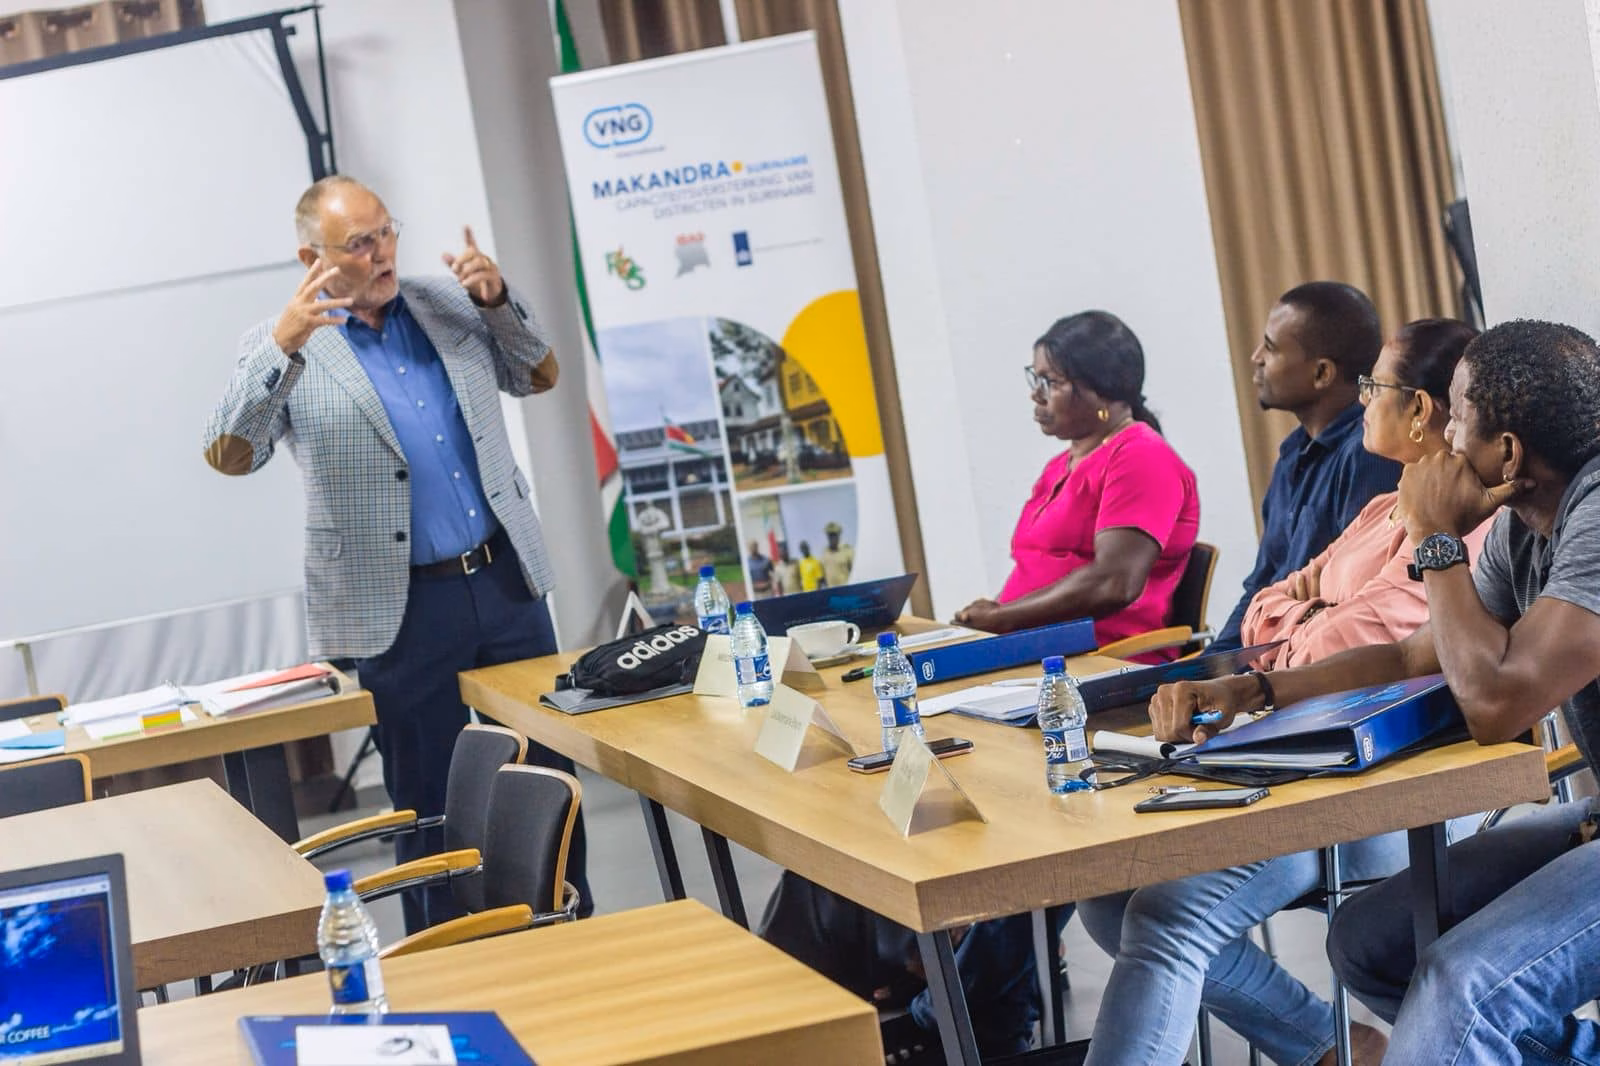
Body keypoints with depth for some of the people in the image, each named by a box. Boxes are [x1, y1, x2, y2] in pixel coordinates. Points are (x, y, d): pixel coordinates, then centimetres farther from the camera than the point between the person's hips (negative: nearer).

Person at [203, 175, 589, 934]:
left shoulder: (447, 304, 6)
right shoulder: (285, 347, -7)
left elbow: (538, 376, 14)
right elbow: (229, 456, -18)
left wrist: (499, 300, -5)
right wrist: (281, 347, -31)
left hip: (505, 579, 4)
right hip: (402, 608, -4)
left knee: (548, 779, 12)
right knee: (429, 810, 5)